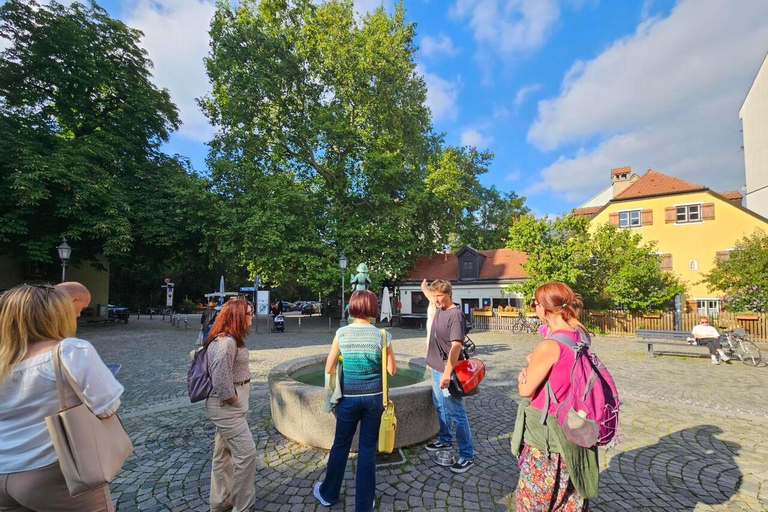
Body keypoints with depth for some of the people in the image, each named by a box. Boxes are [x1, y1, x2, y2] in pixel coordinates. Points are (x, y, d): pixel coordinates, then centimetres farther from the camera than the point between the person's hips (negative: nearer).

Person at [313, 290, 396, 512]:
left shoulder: (341, 333, -9)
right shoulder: (382, 335, -11)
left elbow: (328, 369, -2)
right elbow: (392, 370, -3)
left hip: (349, 397, 1)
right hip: (374, 397, 0)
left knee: (340, 445, 20)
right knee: (368, 448, 14)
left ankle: (328, 494, 40)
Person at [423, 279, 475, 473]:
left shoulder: (455, 314, -21)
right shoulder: (438, 309, 3)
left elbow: (456, 346, -26)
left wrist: (447, 373, -29)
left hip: (447, 370, -9)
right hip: (436, 368, 9)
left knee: (456, 413, 0)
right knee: (441, 406, 22)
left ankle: (467, 456, 13)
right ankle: (445, 440, 41)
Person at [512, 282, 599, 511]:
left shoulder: (549, 346, -27)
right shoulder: (580, 337, -2)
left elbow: (525, 390, -15)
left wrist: (529, 364, 0)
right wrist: (531, 370, -1)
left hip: (547, 435, -8)